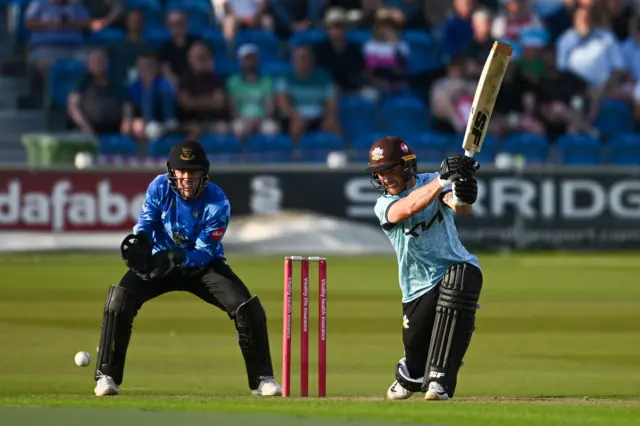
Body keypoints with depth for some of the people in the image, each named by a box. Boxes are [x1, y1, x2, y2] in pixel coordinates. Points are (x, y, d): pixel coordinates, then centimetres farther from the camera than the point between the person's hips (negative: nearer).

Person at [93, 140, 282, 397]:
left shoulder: (217, 204, -23)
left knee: (249, 309, -19)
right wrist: (138, 241, -38)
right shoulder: (159, 188, -16)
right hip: (160, 261, 1)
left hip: (203, 265, -1)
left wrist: (176, 258, -45)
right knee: (119, 300, -24)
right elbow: (145, 224, -13)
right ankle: (107, 376, -12)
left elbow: (203, 253, -25)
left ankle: (262, 379, -1)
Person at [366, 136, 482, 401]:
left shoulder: (431, 182, -3)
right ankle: (409, 376, 44)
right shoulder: (384, 205, -4)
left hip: (460, 269, -2)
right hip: (419, 287, 2)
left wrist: (462, 196, -49)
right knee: (416, 349, 1)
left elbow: (461, 209, -24)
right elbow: (408, 208, -28)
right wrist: (443, 180, -42)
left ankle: (439, 380, -34)